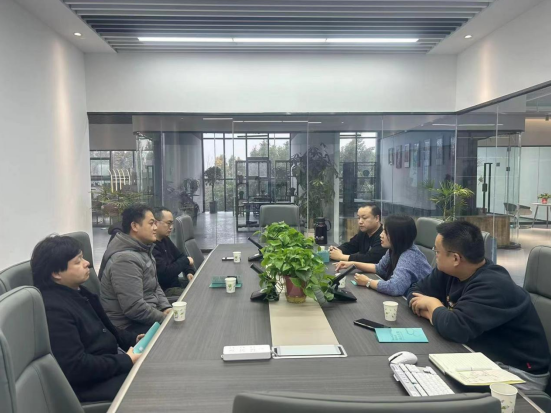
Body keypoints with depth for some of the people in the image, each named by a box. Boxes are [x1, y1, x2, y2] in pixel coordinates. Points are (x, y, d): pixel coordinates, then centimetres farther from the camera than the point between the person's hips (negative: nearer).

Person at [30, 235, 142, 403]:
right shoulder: (53, 310, -23)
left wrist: (132, 339, 3)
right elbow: (75, 367, -27)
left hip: (111, 359, 10)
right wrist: (126, 361, -21)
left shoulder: (76, 291, 8)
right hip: (91, 383, -10)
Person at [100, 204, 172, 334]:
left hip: (145, 317, 9)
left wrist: (166, 308, -1)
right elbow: (134, 308, -28)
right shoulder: (126, 259, -24)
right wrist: (166, 319, -18)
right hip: (129, 326, -9)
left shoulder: (143, 250, 8)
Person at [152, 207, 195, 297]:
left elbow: (179, 256, 19)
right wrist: (186, 261, -13)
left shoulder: (165, 239, 7)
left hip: (174, 281, 10)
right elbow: (165, 273, -28)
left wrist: (189, 272, 0)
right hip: (163, 290, -10)